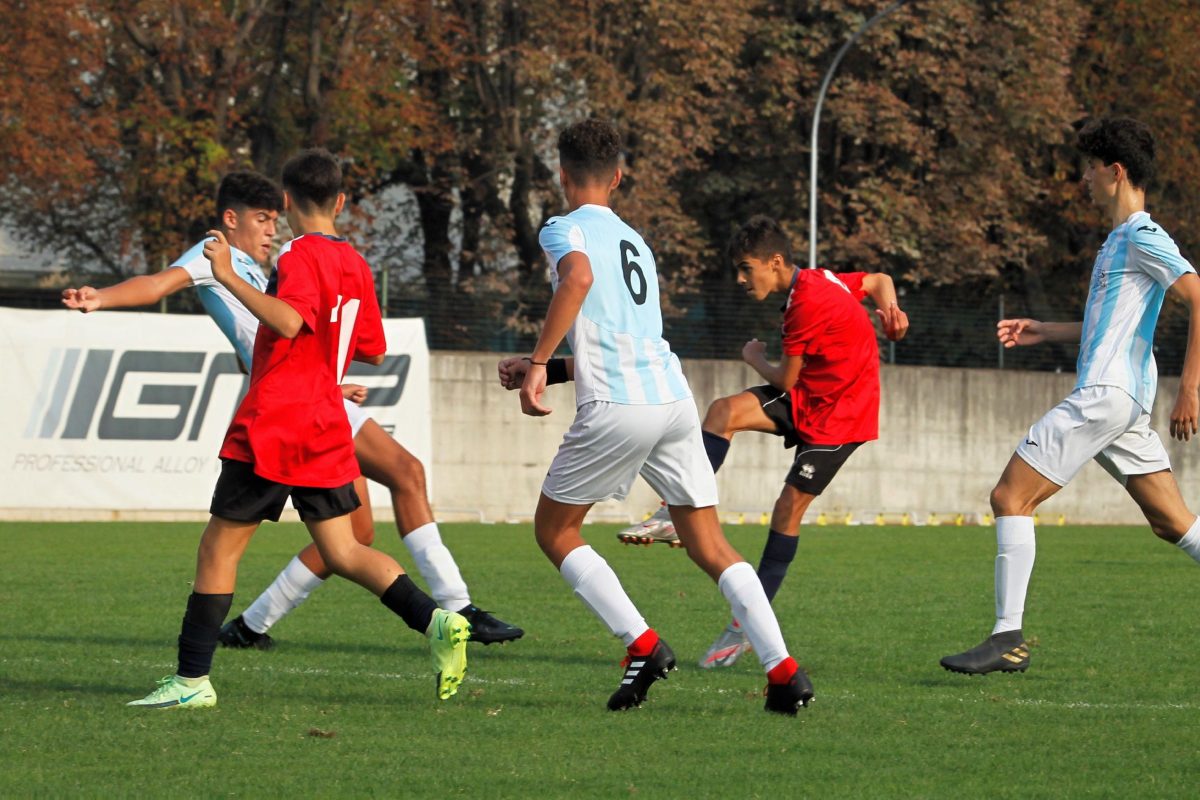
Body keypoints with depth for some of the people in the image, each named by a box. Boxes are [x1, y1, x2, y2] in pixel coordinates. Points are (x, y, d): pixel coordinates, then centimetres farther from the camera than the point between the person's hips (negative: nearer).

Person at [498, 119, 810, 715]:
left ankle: (642, 645, -2)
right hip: (675, 398, 7)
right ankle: (783, 671, -8)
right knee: (710, 546, 6)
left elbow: (579, 278, -22)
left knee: (554, 531, 11)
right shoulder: (635, 242, 26)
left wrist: (537, 362, -19)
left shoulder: (566, 229, 3)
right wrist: (547, 370, 32)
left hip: (617, 409, -7)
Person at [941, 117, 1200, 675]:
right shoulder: (1119, 240, 20)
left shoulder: (1143, 237, -11)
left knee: (1010, 498, -9)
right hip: (1119, 400, 10)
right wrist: (1045, 332, 26)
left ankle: (1009, 639, -10)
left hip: (1105, 395, -10)